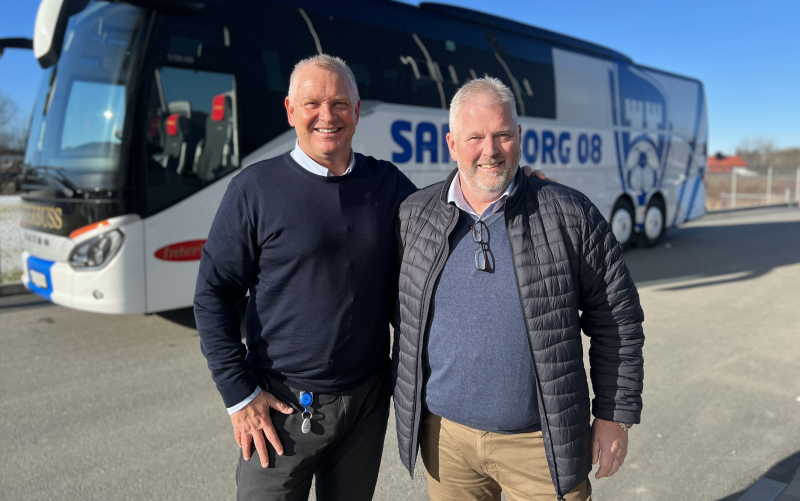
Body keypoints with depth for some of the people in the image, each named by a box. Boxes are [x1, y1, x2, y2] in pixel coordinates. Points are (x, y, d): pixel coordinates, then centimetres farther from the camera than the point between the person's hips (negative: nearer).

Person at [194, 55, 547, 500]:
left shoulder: (387, 183, 2)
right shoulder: (256, 188, -7)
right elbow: (214, 293, -4)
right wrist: (239, 394, -8)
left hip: (369, 399, 3)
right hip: (282, 404, -3)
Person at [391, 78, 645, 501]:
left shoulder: (571, 215, -6)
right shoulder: (412, 216, -1)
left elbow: (618, 320, -1)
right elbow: (402, 316, 9)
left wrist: (614, 416, 0)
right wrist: (405, 405, 10)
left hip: (542, 444, -1)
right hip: (444, 436, 2)